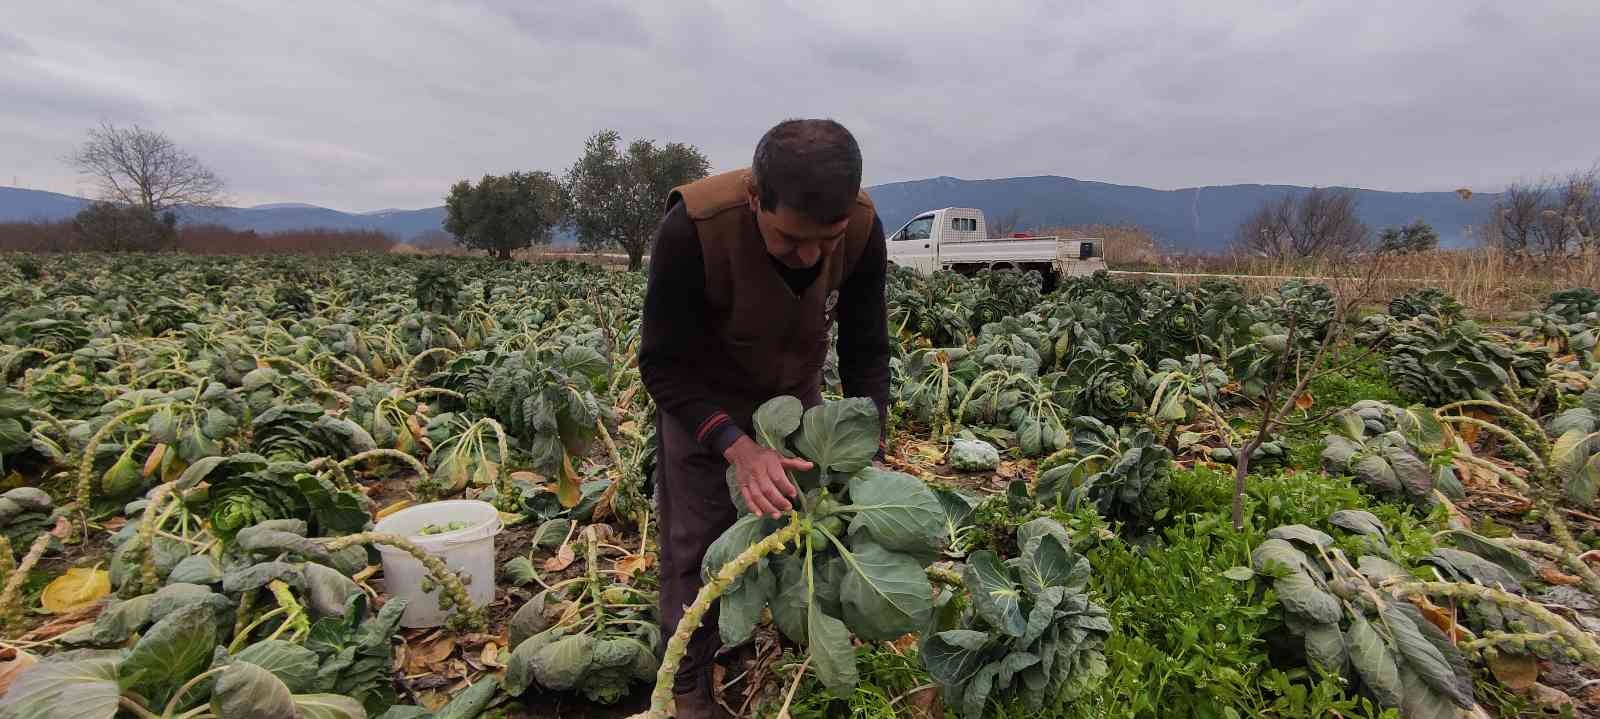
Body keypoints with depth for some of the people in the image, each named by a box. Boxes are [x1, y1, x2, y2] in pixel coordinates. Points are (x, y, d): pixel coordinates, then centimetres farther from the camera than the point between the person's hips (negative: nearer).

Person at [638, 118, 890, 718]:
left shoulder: (862, 228, -25)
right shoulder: (693, 229, -37)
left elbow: (865, 350, -14)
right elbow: (664, 367, -28)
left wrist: (869, 450, -24)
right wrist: (739, 448, -40)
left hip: (796, 391, 4)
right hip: (701, 399, -3)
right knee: (697, 544, 1)